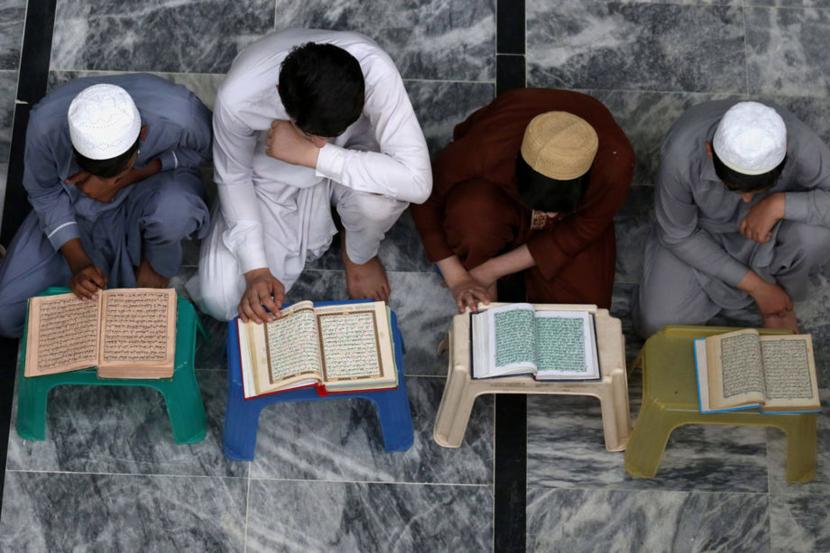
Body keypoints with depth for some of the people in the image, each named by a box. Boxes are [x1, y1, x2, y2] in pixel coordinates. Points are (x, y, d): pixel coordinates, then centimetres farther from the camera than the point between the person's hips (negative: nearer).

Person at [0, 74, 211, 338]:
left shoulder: (177, 116, -36)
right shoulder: (46, 125, -32)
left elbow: (207, 147, -12)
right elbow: (45, 194, -12)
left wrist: (141, 173, -27)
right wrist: (78, 262, -23)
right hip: (78, 206, 2)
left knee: (173, 209, -41)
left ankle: (158, 263, -5)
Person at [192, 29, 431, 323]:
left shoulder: (374, 70, -38)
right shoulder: (238, 96, -34)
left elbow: (417, 182, -42)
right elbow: (233, 178, -15)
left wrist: (311, 153, -43)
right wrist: (256, 270, -23)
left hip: (347, 163, 0)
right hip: (272, 176, 1)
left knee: (380, 198, -36)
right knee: (222, 301, -13)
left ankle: (359, 256, 1)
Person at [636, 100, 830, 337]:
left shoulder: (800, 145, -36)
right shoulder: (682, 154, -36)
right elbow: (678, 237, -21)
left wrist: (779, 204, -43)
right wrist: (755, 285, -21)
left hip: (769, 222, 0)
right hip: (703, 232, 0)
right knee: (657, 325, -15)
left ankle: (783, 290, 0)